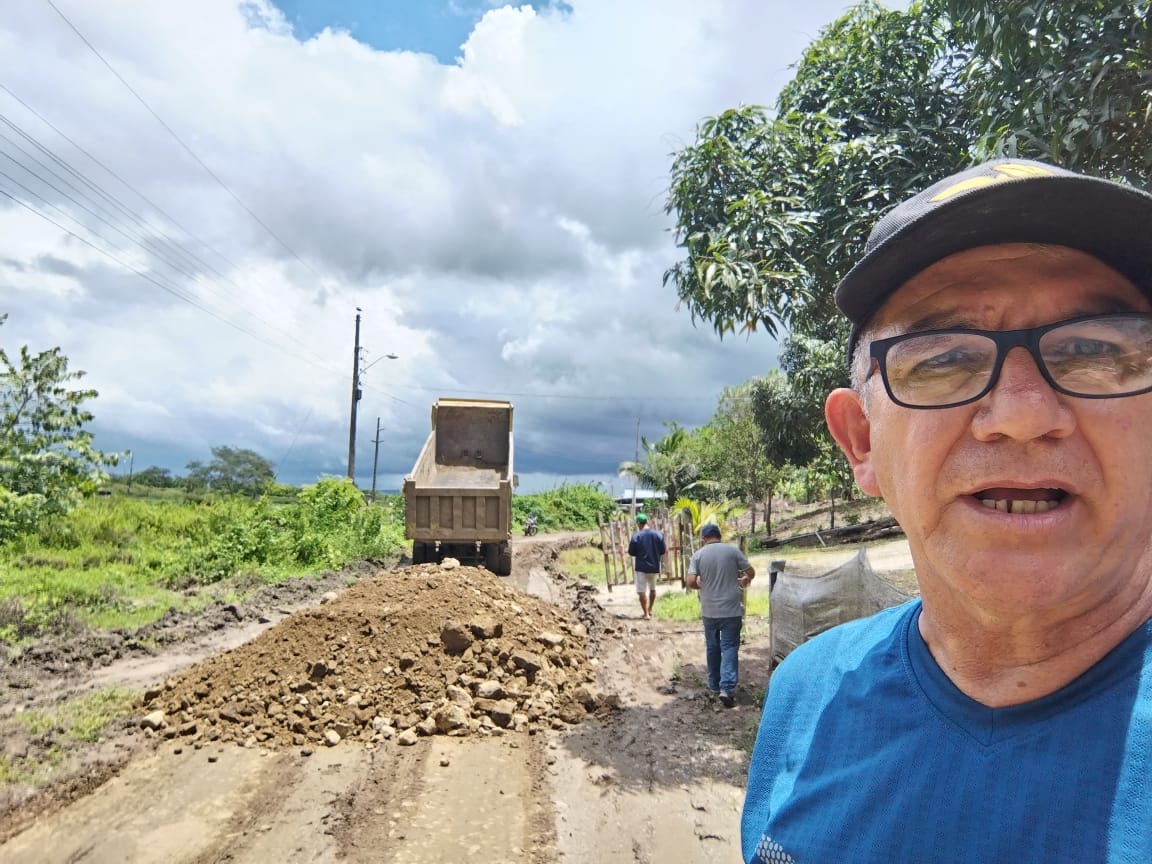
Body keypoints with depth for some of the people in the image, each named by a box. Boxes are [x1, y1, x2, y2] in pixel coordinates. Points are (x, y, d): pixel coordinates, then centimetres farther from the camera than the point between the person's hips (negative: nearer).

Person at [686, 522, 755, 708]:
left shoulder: (698, 554, -3)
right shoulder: (732, 550, -4)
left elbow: (690, 582, -10)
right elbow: (751, 572, 3)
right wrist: (745, 580, 25)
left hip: (709, 610, 2)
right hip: (731, 610, -1)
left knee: (712, 647, 17)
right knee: (729, 648, 0)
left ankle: (714, 684, 28)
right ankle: (727, 689, -11)